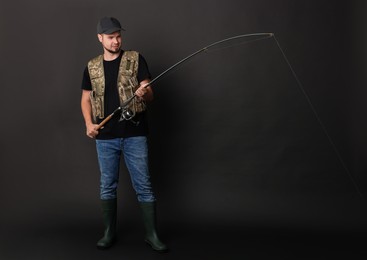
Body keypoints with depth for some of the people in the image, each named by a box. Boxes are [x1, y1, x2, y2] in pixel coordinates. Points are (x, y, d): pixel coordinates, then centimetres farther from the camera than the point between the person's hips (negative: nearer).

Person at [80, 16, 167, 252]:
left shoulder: (136, 59, 1)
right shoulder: (92, 67, 9)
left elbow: (149, 95, -2)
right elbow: (86, 99, 15)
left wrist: (144, 93, -26)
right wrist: (89, 123, -2)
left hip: (134, 134, -2)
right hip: (105, 137, 3)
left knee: (143, 185, 0)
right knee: (107, 186, 10)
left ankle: (152, 234, 10)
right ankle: (109, 233, 24)